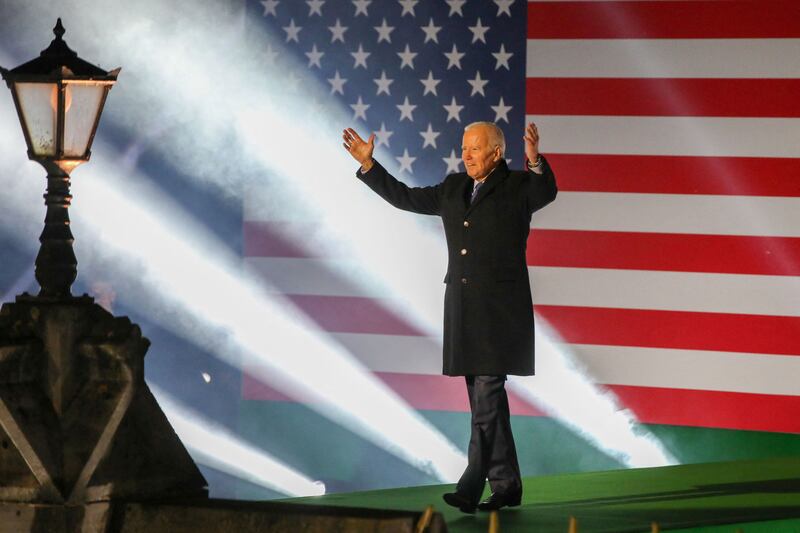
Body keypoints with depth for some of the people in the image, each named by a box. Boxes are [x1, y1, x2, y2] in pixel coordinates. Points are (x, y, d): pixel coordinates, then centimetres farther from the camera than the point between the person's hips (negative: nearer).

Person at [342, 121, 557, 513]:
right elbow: (405, 197, 22)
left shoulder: (517, 187, -3)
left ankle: (472, 486, -17)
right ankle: (506, 485, 14)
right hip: (463, 305, 6)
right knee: (486, 397, 8)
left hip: (500, 306, -6)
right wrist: (367, 164, 16)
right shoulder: (454, 189, 14)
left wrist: (535, 162, -44)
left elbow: (545, 192, -24)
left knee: (487, 392, -12)